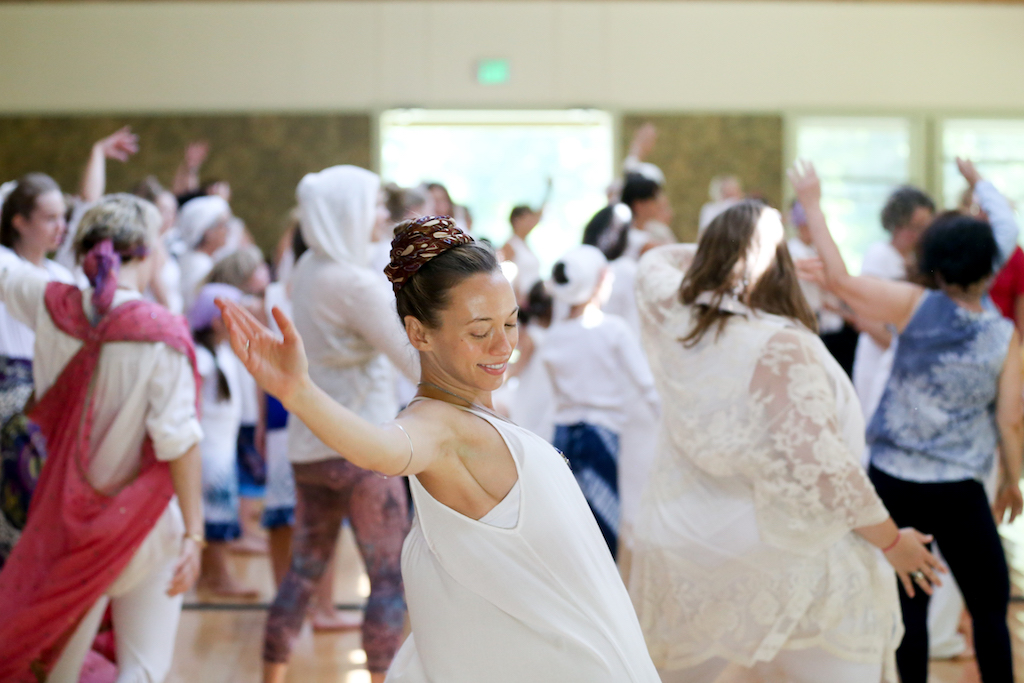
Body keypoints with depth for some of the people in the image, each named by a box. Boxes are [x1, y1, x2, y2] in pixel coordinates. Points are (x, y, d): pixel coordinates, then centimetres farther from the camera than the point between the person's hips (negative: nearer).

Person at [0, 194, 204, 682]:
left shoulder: (53, 308, -4)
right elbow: (178, 440, -18)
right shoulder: (162, 333, -17)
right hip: (145, 524, -4)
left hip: (67, 519, 5)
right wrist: (193, 532, -13)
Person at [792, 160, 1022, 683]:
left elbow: (839, 279, -5)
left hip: (893, 480, 1)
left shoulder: (915, 306, -7)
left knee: (909, 604, 9)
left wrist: (812, 204, 3)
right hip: (959, 490, -1)